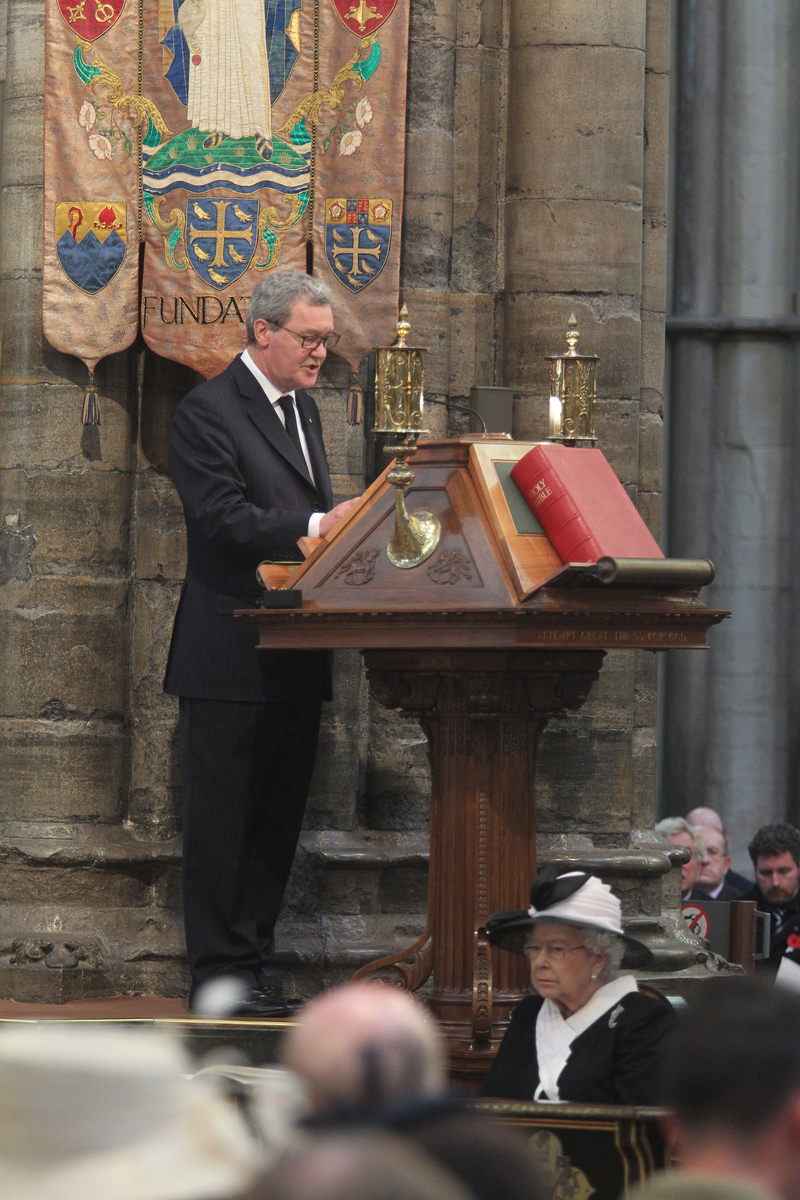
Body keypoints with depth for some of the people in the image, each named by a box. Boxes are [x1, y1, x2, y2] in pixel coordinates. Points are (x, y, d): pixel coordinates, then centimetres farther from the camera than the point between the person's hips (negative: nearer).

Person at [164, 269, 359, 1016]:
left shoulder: (300, 409, 18)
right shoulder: (208, 412, -10)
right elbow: (223, 518, -20)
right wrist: (318, 526, -25)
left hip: (294, 658, 8)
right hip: (231, 655, -8)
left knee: (278, 817, 10)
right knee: (223, 819, -4)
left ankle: (254, 966, 15)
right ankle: (221, 973, 0)